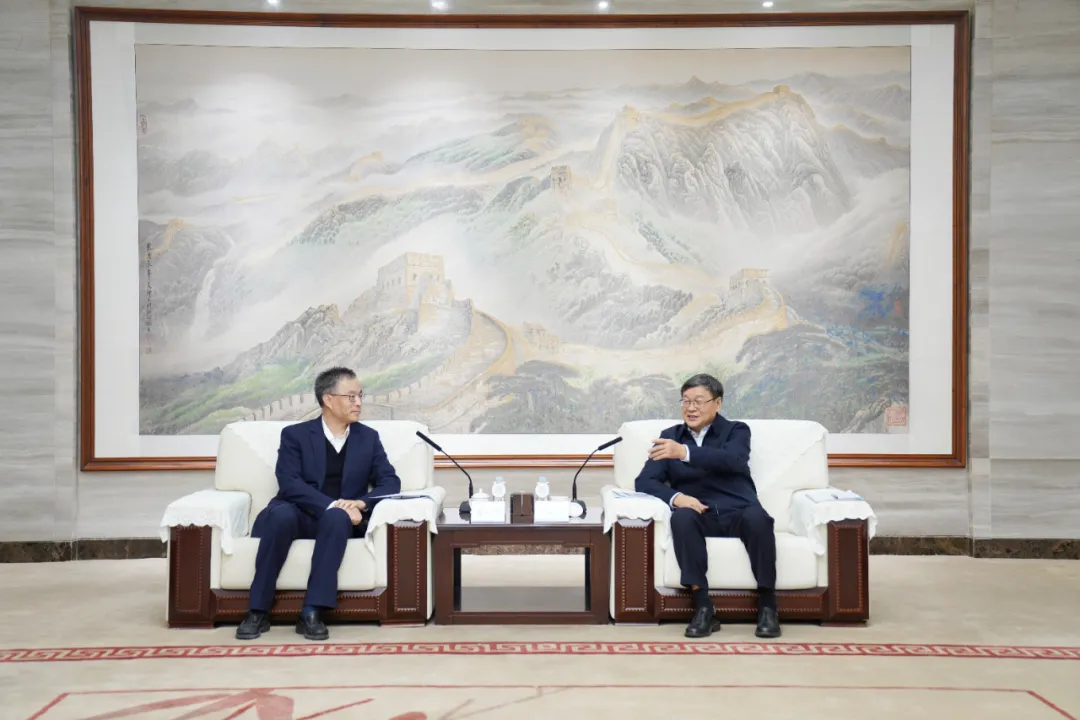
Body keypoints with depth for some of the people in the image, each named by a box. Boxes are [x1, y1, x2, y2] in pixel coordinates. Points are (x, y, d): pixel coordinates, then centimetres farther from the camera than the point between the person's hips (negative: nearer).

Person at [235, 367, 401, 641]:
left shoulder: (368, 437, 10)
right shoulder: (295, 435, 2)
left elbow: (390, 482, 2)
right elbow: (289, 484, -12)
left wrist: (361, 503, -19)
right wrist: (332, 504, -26)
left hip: (340, 520, 1)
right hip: (300, 515, -1)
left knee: (337, 518, -35)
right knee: (281, 514, -36)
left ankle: (311, 612, -36)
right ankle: (258, 611, -28)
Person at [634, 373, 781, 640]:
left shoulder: (736, 430, 9)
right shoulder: (670, 437, 16)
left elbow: (732, 460, -16)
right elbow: (644, 481, 5)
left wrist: (685, 452, -32)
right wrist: (675, 497, -17)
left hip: (737, 513, -1)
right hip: (700, 516, 1)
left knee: (757, 516, -35)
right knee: (682, 517, -34)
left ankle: (767, 606, -21)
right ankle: (703, 607, -30)